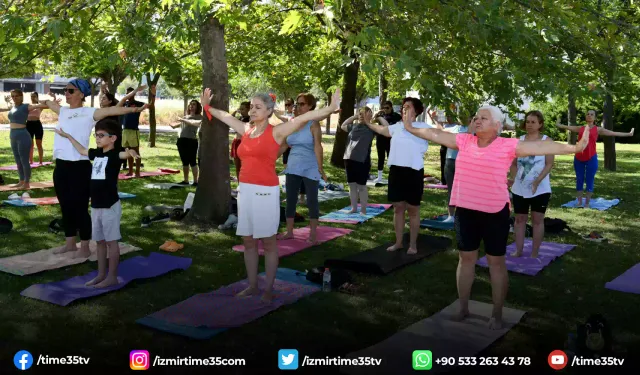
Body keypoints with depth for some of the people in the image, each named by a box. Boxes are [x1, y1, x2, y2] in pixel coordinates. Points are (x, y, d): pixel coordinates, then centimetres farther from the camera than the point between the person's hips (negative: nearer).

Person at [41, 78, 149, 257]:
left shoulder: (89, 113, -7)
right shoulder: (63, 111, 13)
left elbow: (111, 110, -22)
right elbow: (49, 102, 35)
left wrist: (135, 109, -34)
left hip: (79, 166, -7)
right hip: (61, 165, 7)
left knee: (80, 208, 0)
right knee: (66, 207, 15)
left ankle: (85, 247, 11)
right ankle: (70, 243, 29)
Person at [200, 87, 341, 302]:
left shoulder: (276, 132, -7)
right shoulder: (245, 130, 10)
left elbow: (305, 117, -18)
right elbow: (223, 116, 26)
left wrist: (330, 109, -27)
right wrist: (207, 106, 37)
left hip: (265, 192, -6)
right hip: (245, 190, 6)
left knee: (268, 242, 3)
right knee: (248, 241, 12)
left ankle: (268, 289, 11)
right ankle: (252, 286, 23)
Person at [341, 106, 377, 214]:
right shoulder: (353, 126, 12)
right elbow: (342, 126, 29)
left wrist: (379, 116, -7)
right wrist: (354, 117, 19)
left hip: (362, 161, -5)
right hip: (349, 159, 5)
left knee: (361, 186, 1)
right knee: (352, 185, 11)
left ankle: (363, 210, 11)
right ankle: (354, 208, 21)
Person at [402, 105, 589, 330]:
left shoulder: (509, 146, -10)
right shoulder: (463, 141, 2)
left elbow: (541, 147, -16)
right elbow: (436, 135, 10)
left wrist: (574, 148, -24)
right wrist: (411, 129, 14)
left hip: (494, 213, -4)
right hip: (465, 211, 4)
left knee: (496, 263, 7)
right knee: (466, 259, 14)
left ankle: (497, 314, 20)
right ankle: (463, 308, 29)